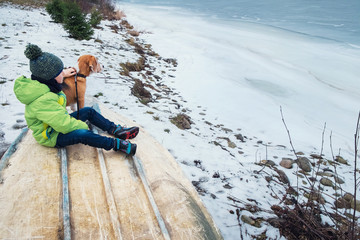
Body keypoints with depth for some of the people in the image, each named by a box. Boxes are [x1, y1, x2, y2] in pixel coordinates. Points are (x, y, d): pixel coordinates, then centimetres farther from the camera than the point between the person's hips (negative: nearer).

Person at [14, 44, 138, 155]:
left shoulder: (39, 84, -5)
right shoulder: (43, 101, -38)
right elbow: (64, 125, -36)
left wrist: (63, 74, 30)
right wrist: (83, 126, -20)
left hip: (57, 124, 11)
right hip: (50, 137, -11)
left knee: (88, 111, 7)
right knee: (82, 134, -35)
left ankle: (115, 130, 10)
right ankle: (117, 144, -22)